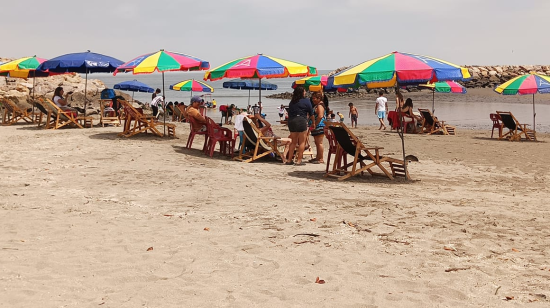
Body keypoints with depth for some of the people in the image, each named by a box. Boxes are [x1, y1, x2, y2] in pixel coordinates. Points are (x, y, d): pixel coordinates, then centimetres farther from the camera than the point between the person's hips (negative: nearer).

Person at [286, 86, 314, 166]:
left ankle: (289, 160, 14)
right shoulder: (306, 101, -2)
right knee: (302, 142, 1)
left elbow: (289, 113, 12)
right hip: (301, 121, -6)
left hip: (291, 121, 6)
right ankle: (299, 160, -3)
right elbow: (311, 113, 2)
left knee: (293, 141, 15)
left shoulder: (292, 101, 13)